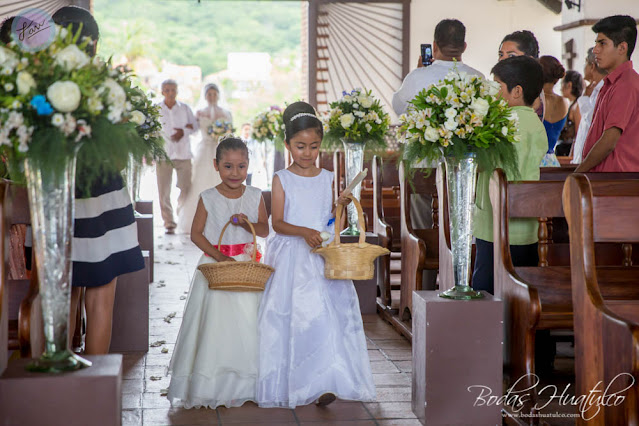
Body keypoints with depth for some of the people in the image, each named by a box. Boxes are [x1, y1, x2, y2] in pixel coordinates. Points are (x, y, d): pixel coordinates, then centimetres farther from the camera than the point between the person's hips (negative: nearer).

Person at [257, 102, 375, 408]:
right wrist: (303, 232, -23)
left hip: (322, 258, 2)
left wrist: (341, 206, -8)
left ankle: (321, 384, -6)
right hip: (291, 259, -2)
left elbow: (332, 221, 13)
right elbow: (277, 222, -7)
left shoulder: (327, 179, 9)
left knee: (325, 314, -8)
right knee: (292, 316, -2)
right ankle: (287, 385, 10)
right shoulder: (282, 179, 1)